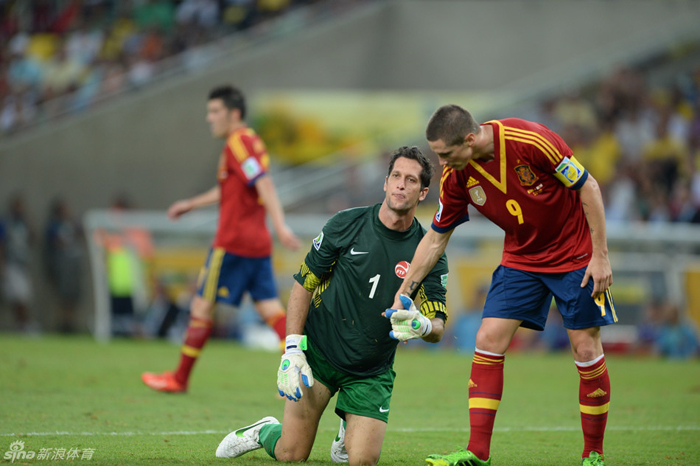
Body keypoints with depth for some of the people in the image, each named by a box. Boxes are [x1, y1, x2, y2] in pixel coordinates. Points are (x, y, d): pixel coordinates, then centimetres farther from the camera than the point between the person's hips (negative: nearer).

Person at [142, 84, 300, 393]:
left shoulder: (239, 142, -11)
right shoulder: (249, 141, 19)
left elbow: (264, 183, -24)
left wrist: (280, 225, -34)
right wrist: (191, 204, 39)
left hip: (232, 243, -9)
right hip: (258, 244, 9)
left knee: (202, 305, 2)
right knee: (270, 308, 1)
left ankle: (179, 379, 11)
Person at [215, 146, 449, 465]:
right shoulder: (346, 224, -8)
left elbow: (437, 328, -9)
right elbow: (304, 284, -2)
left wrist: (422, 325, -34)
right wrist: (292, 350, -11)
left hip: (372, 372, 1)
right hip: (317, 353, -1)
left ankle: (348, 433, 22)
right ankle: (264, 432, 29)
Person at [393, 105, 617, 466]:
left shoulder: (531, 140, -28)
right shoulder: (455, 176, -12)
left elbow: (587, 187, -18)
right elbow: (436, 237, 2)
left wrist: (600, 256, -17)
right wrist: (404, 290, -2)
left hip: (575, 254, -4)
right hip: (520, 257, 4)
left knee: (586, 349, -4)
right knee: (488, 340, -8)